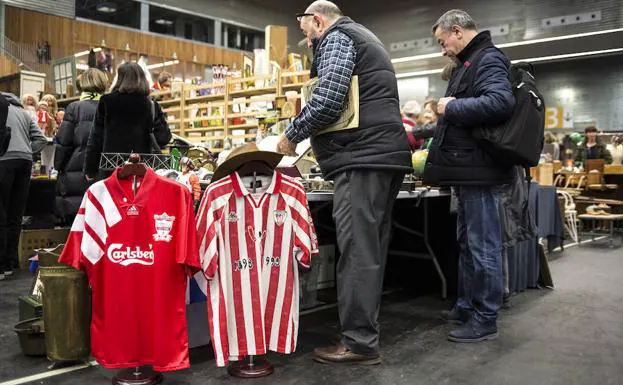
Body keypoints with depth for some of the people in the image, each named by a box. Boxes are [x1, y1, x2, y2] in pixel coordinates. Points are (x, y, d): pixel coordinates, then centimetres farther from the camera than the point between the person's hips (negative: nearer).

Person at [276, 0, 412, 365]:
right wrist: (312, 139, 29)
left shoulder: (336, 38, -1)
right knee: (371, 253, 11)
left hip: (363, 158, -10)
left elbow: (328, 100, -17)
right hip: (386, 154, 10)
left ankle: (360, 343, -3)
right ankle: (366, 336, 18)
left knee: (357, 254, -8)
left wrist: (292, 134, -3)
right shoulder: (365, 38, 31)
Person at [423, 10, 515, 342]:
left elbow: (500, 103, -29)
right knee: (467, 242, 17)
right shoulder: (471, 63, 20)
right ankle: (466, 306, 29)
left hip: (479, 170, -11)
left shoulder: (488, 60, -11)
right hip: (469, 170, 11)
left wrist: (451, 108, -18)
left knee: (483, 246, -4)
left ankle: (485, 320, 5)